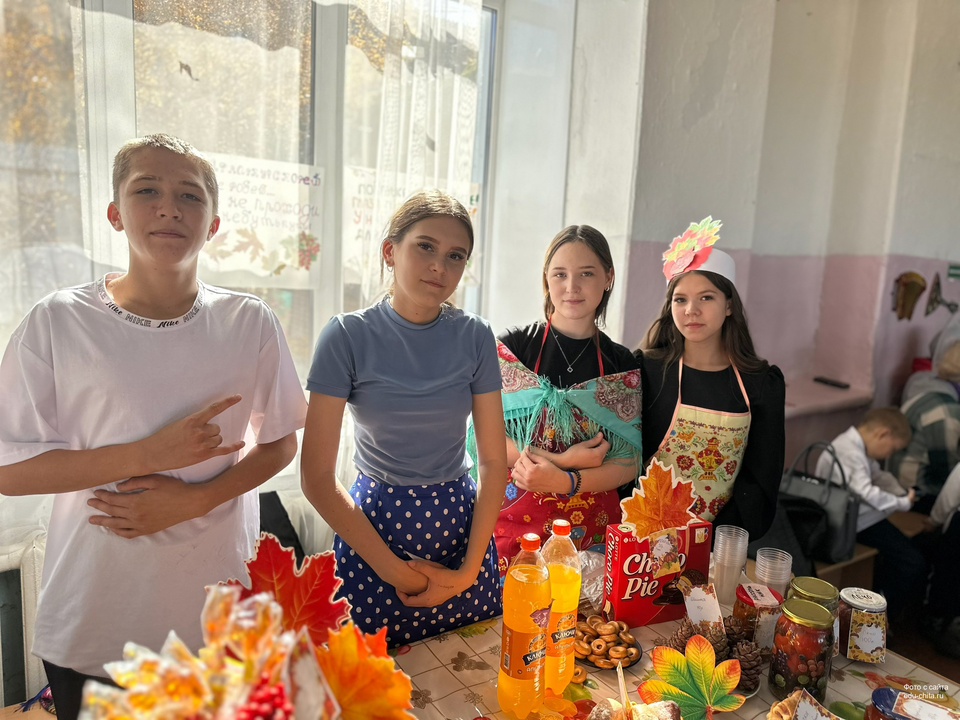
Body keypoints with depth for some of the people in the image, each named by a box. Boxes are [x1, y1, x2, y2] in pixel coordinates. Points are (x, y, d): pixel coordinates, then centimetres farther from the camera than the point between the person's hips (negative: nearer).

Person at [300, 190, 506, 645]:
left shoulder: (474, 337, -2)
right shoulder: (349, 336, -10)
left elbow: (494, 461, 0)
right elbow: (317, 476, -10)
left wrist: (468, 570, -5)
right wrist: (396, 572, -9)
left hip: (461, 523, 2)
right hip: (372, 526, -2)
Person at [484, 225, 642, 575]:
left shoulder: (621, 365, 2)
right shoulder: (513, 346, -3)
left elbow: (628, 463, -2)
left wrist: (564, 482, -19)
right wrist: (563, 460, -17)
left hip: (589, 528, 1)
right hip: (513, 518, -1)